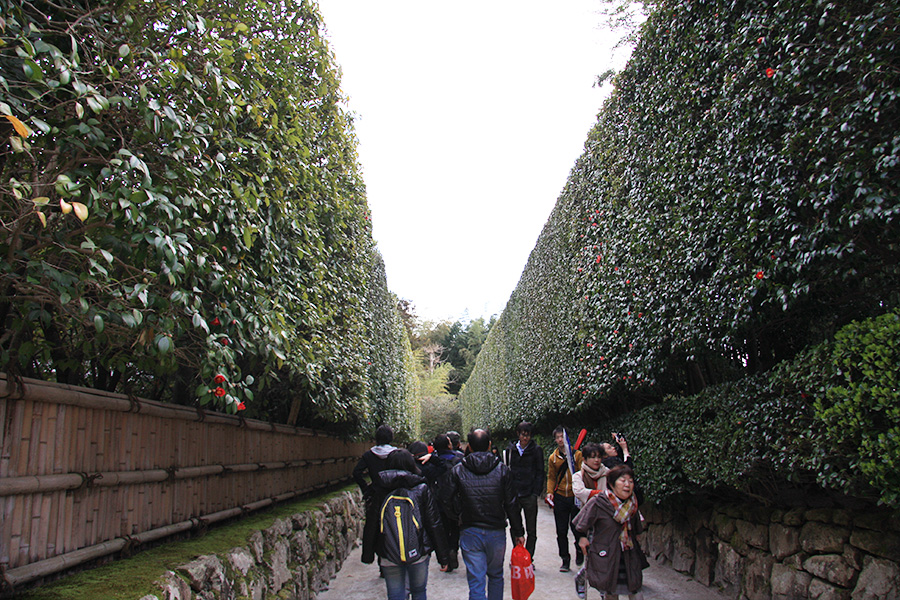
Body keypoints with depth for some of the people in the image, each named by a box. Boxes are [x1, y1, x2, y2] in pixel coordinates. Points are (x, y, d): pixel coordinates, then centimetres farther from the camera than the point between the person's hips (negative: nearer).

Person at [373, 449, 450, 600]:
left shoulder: (380, 489, -1)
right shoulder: (422, 488, -4)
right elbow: (435, 524, -4)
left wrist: (368, 554, 17)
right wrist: (443, 555, 3)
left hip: (388, 555, 0)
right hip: (418, 552, 0)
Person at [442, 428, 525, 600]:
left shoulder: (457, 471, -5)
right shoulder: (502, 469, -4)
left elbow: (447, 502, -3)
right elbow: (511, 504, -3)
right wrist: (518, 532, 5)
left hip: (470, 533, -1)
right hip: (497, 533, 1)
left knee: (476, 582, 2)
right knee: (496, 576, 22)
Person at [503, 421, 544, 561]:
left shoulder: (536, 450, -1)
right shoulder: (510, 449, 4)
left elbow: (540, 473, 0)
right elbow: (507, 470, 10)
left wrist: (536, 493, -9)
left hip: (529, 496, -2)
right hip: (514, 494, 2)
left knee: (531, 531, 6)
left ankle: (528, 559, 17)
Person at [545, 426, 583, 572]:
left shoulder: (577, 454, 0)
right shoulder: (553, 458, 8)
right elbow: (551, 477, 11)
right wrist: (550, 492, -3)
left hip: (575, 496, -2)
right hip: (560, 498, 2)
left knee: (576, 528, 2)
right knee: (561, 531, 4)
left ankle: (579, 551, 30)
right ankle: (565, 559, 16)